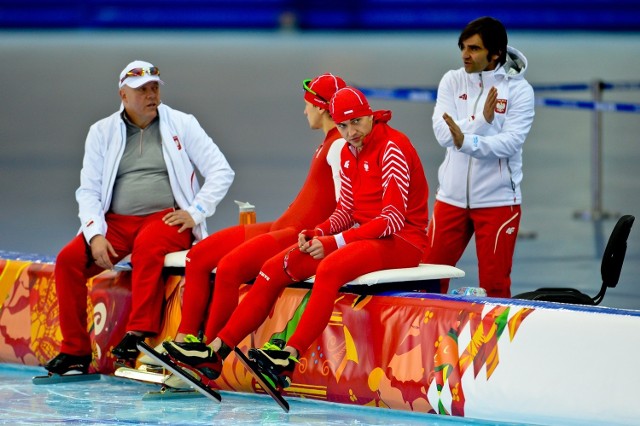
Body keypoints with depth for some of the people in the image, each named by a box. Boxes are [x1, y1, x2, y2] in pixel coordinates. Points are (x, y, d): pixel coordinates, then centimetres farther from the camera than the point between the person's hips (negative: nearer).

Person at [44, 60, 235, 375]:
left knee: (147, 245, -38)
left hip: (167, 219, -3)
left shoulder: (182, 124, 6)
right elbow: (88, 190, 6)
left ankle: (140, 333, -39)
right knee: (69, 259, -20)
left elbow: (221, 171, 3)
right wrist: (95, 234, -11)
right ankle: (75, 351, -15)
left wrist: (196, 212, -9)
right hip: (117, 221, 3)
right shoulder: (102, 132, 11)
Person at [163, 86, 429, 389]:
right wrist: (317, 234, -6)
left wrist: (335, 242, -23)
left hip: (401, 241, -8)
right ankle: (217, 351, -6)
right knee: (276, 268, -4)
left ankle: (290, 357, -44)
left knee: (330, 268, -38)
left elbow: (394, 218, -20)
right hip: (361, 235, 8)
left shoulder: (392, 147, -15)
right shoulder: (349, 152, 11)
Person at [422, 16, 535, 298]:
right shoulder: (452, 81, 4)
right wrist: (482, 119, -23)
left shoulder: (519, 89, -5)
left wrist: (467, 141, -31)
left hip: (497, 199, -3)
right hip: (452, 197, 3)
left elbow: (511, 141, -17)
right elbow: (443, 133, -8)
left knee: (495, 284, -1)